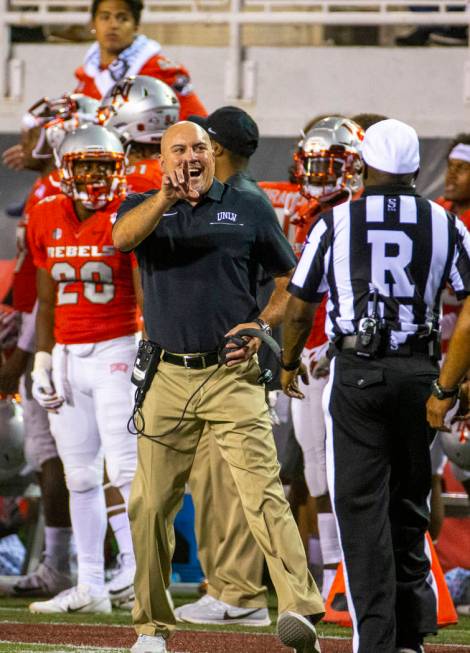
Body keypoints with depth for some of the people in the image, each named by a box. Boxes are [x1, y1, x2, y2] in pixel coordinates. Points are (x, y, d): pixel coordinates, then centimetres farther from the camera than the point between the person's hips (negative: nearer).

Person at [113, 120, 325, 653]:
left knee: (262, 491, -15)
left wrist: (262, 325, -3)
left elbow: (291, 279, 15)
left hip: (232, 374, -2)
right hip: (167, 378, 2)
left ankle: (300, 610, -25)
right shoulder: (146, 208, 9)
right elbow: (122, 236, -15)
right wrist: (166, 199, -33)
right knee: (150, 504, 3)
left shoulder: (249, 209, 9)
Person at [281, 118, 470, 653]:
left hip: (356, 373, -2)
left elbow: (299, 310, 4)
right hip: (419, 371, 2)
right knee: (408, 504, 15)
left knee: (362, 507, 1)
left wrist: (289, 364, 21)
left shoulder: (336, 223, -2)